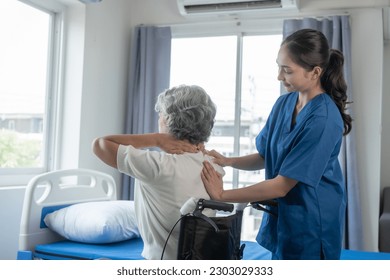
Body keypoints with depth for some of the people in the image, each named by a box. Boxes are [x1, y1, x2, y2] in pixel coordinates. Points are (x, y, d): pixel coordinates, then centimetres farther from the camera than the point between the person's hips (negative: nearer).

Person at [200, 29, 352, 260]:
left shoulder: (323, 119, -24)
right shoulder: (284, 103, 0)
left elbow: (282, 186, -23)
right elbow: (265, 157, 10)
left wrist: (221, 195, -18)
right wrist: (227, 161, -8)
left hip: (311, 223, -6)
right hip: (280, 214, 7)